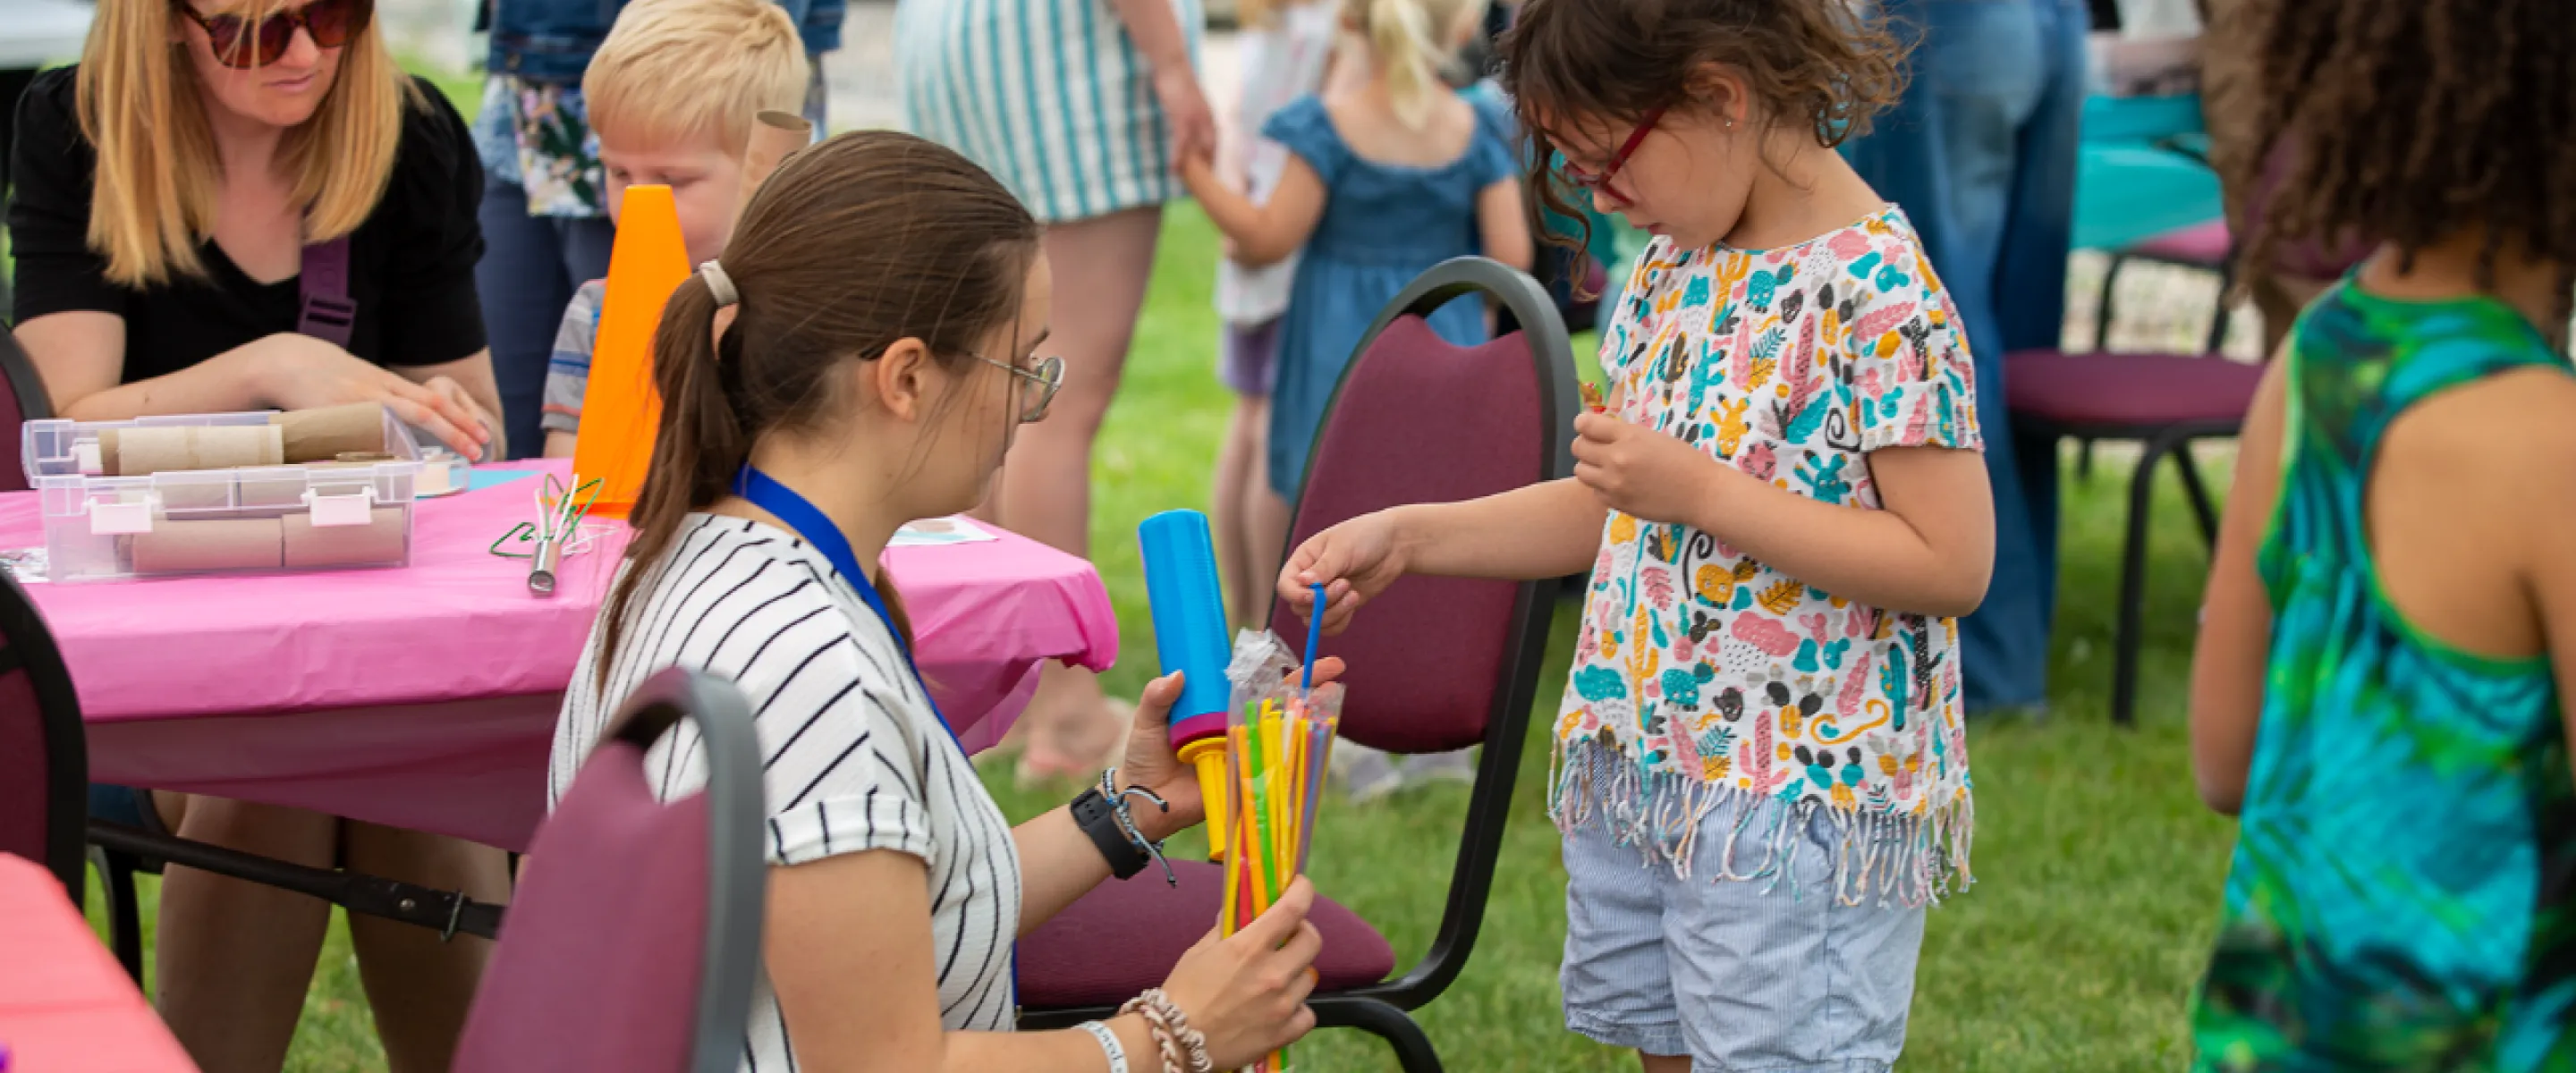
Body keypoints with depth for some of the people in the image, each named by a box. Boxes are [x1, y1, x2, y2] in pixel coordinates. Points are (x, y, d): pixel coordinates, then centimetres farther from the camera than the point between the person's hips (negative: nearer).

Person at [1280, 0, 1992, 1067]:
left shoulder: (1879, 292, -18)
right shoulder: (1673, 261, 7)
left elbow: (1953, 566, -21)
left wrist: (1700, 489, -22)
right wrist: (1408, 537, 5)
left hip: (1802, 793, -8)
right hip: (1641, 774, 8)